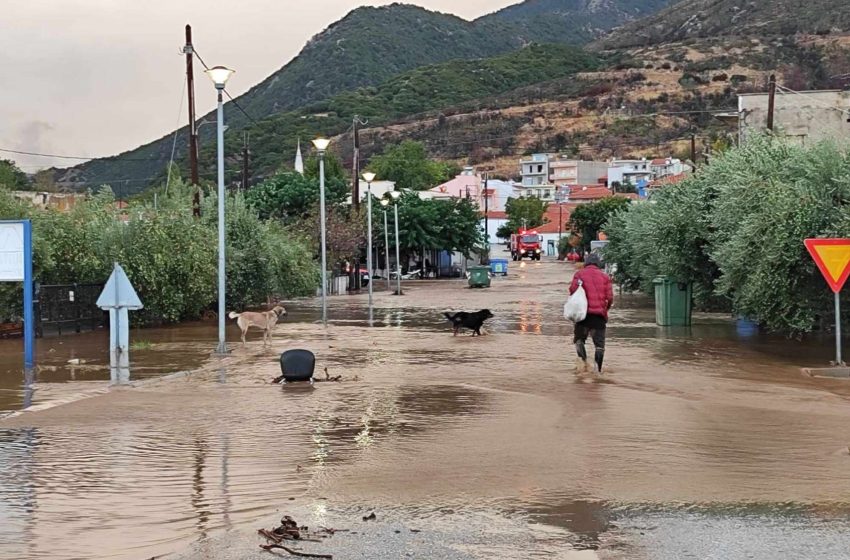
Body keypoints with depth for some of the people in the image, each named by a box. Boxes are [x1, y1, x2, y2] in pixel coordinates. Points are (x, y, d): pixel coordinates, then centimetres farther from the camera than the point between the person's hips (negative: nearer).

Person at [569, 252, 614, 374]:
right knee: (599, 343, 6)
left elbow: (573, 290, -8)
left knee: (579, 339, 15)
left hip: (584, 313, -1)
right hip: (600, 314, 1)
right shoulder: (605, 277, 7)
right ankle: (598, 369, -3)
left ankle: (582, 361, -8)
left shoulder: (579, 274, 4)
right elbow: (610, 297, 1)